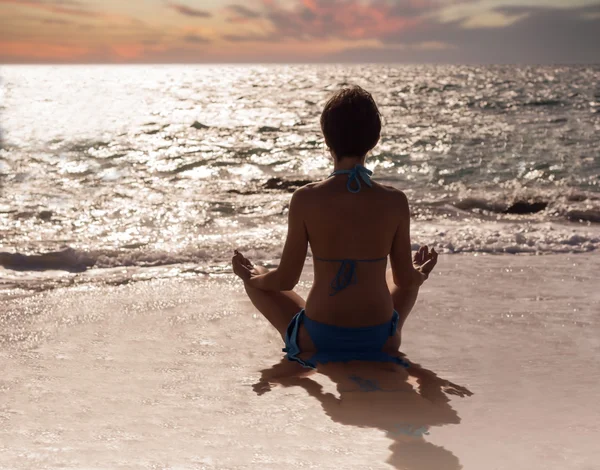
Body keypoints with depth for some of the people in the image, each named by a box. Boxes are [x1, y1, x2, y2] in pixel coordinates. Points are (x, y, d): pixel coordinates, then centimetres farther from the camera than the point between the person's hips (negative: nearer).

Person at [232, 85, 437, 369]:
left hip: (316, 342, -2)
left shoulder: (306, 200, -14)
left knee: (256, 282, 24)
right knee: (413, 279, 34)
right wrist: (420, 274, 26)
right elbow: (405, 279, 1)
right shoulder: (395, 201, -10)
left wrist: (253, 277, 15)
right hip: (381, 342, 3)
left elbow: (286, 279, -7)